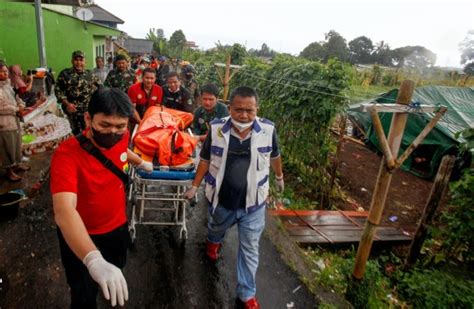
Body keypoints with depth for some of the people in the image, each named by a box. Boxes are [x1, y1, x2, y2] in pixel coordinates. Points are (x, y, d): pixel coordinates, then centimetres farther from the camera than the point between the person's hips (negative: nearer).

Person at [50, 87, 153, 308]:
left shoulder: (121, 136, -17)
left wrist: (140, 162, 26)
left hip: (117, 225, 5)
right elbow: (64, 211, -49)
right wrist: (94, 260, -62)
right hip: (81, 236, -5)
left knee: (117, 272, 31)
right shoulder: (67, 154, -35)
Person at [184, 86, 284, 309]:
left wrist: (279, 177, 20)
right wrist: (195, 186, 5)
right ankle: (213, 242, 68)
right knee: (217, 229, 30)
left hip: (253, 203, -1)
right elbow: (206, 160, -1)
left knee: (249, 249, 10)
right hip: (221, 200, 1)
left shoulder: (268, 130, -16)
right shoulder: (216, 128, -17)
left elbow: (274, 156, 5)